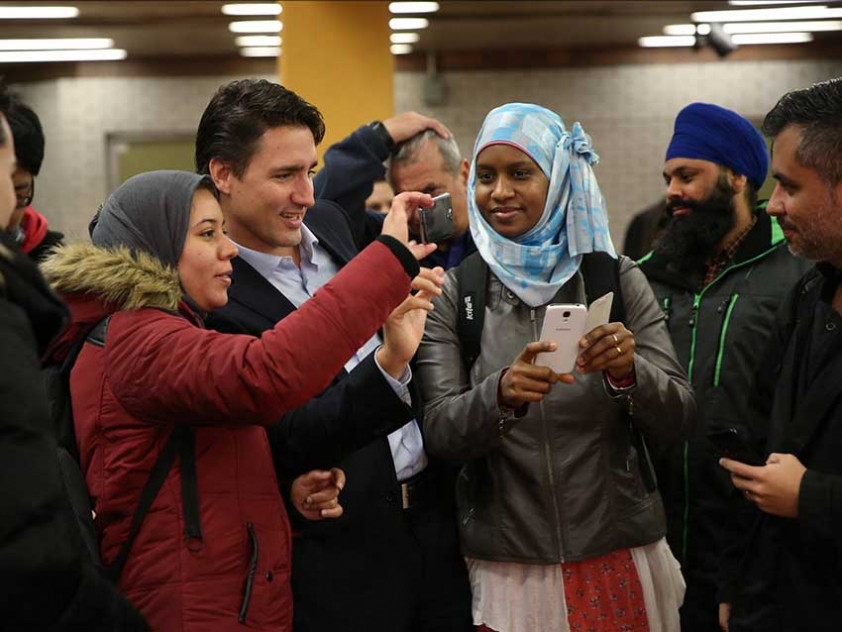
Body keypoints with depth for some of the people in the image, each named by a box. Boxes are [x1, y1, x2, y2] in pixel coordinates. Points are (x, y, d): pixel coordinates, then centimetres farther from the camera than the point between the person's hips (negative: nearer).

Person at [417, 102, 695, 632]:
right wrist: (501, 393, -27)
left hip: (619, 562, 0)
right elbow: (440, 434, -8)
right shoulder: (453, 292, -1)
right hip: (506, 570, 0)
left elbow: (679, 420, -4)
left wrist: (629, 371, -24)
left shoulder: (617, 279, -1)